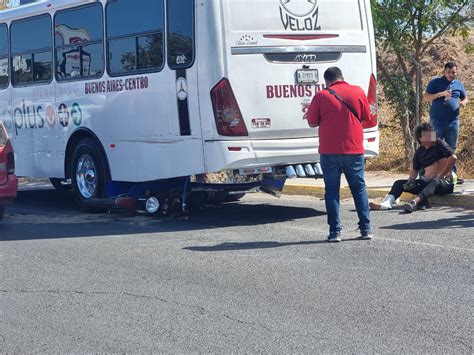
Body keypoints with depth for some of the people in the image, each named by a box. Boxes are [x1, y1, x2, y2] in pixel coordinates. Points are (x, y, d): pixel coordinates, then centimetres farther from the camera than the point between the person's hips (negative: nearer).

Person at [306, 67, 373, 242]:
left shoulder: (321, 96, -5)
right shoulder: (358, 92, 0)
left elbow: (312, 122, 0)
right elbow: (366, 117, 8)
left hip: (329, 151, -2)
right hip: (354, 149, 2)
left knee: (332, 190, 4)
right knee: (359, 189, 12)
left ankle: (335, 231, 0)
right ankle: (366, 229, 10)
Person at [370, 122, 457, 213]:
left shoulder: (439, 144, -6)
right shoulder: (420, 151, 10)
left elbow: (453, 158, -19)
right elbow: (415, 169, 23)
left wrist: (441, 175, -18)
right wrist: (410, 180, 2)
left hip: (445, 183, -7)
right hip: (427, 182, 7)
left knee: (435, 182, -42)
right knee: (399, 183, -4)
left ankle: (415, 202, -64)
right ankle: (386, 203, -31)